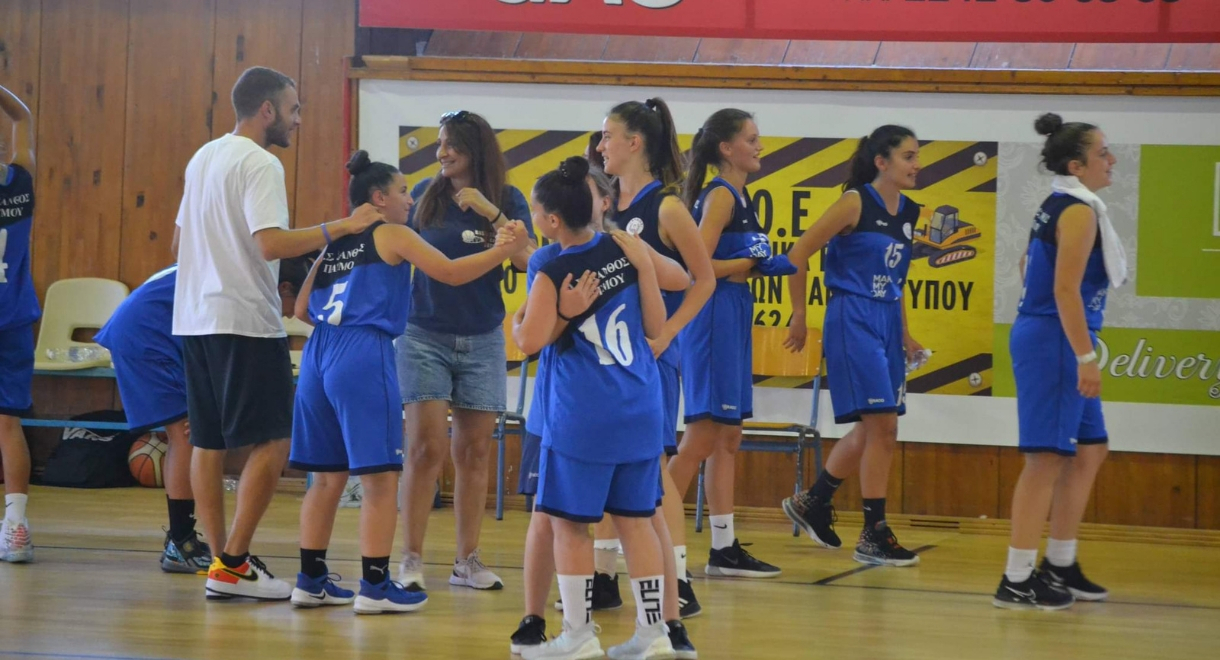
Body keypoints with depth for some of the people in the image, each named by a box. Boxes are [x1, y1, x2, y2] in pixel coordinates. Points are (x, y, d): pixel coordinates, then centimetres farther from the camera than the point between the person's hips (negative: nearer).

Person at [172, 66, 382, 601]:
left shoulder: (204, 158, 15)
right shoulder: (259, 164, -13)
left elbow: (179, 242, 21)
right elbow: (271, 244, -25)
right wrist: (342, 227, -21)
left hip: (195, 317, 9)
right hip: (245, 321, -9)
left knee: (208, 443, 10)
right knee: (272, 442, -4)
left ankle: (222, 561, 12)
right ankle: (233, 564, -7)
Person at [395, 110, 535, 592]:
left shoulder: (508, 201, -1)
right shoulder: (426, 196, 1)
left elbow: (526, 260, -15)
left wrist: (492, 213, -23)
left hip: (482, 340, 1)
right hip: (424, 336, -1)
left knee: (474, 452, 5)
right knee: (426, 447, -8)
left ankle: (467, 561, 12)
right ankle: (411, 560, -3)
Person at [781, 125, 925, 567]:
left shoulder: (909, 212, 10)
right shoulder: (855, 203, -11)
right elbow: (798, 256, -10)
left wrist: (905, 333, 16)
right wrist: (799, 316, -6)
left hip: (887, 322, 8)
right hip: (852, 320, -8)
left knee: (871, 430, 12)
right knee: (881, 424, -11)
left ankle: (812, 504, 29)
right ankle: (873, 536, -5)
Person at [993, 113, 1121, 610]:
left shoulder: (1059, 207, 14)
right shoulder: (1079, 211, -15)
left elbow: (1029, 263, 26)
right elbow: (1066, 289, -22)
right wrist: (1086, 358, -23)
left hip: (1049, 340, 10)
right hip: (1054, 341, -10)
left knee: (1089, 451, 16)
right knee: (1047, 457, -9)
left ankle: (1060, 566, 22)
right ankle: (1017, 582, -8)